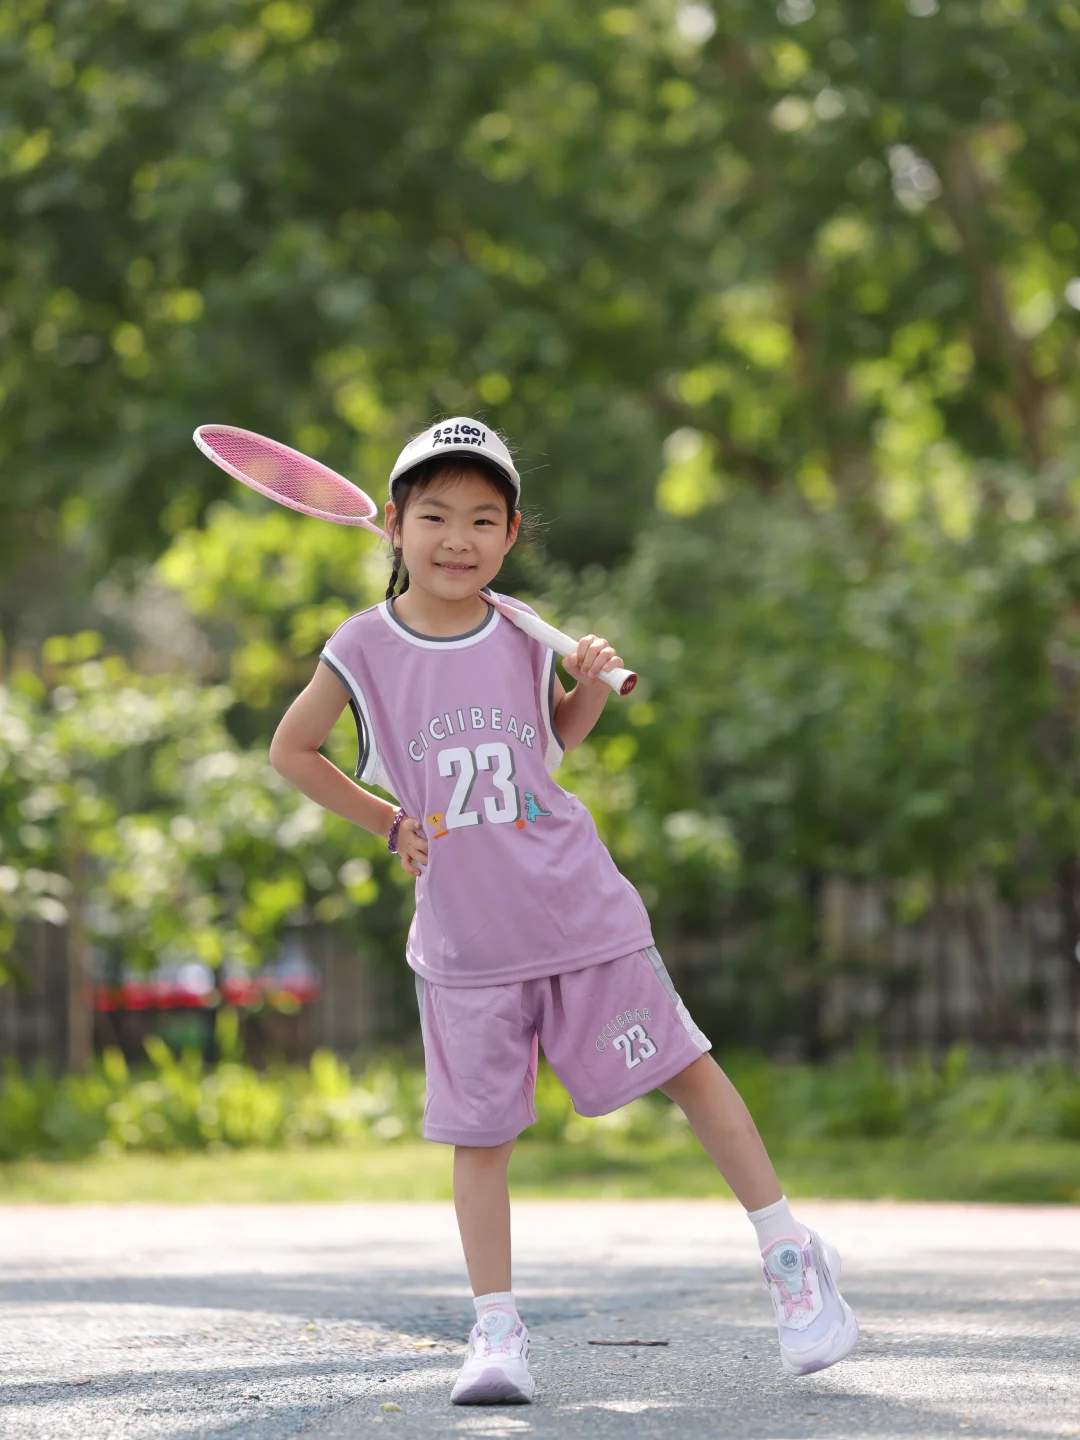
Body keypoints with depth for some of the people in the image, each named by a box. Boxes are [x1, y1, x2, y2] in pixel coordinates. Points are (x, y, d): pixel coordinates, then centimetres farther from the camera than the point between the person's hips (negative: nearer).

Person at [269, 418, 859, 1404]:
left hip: (580, 912, 1)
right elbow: (291, 750, 10)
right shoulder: (365, 649, -5)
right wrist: (389, 824, 5)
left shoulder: (522, 636, 0)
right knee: (479, 1132, 2)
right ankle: (497, 1331, 12)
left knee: (685, 1068, 3)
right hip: (464, 940, -1)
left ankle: (791, 1255, 16)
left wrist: (593, 685, -1)